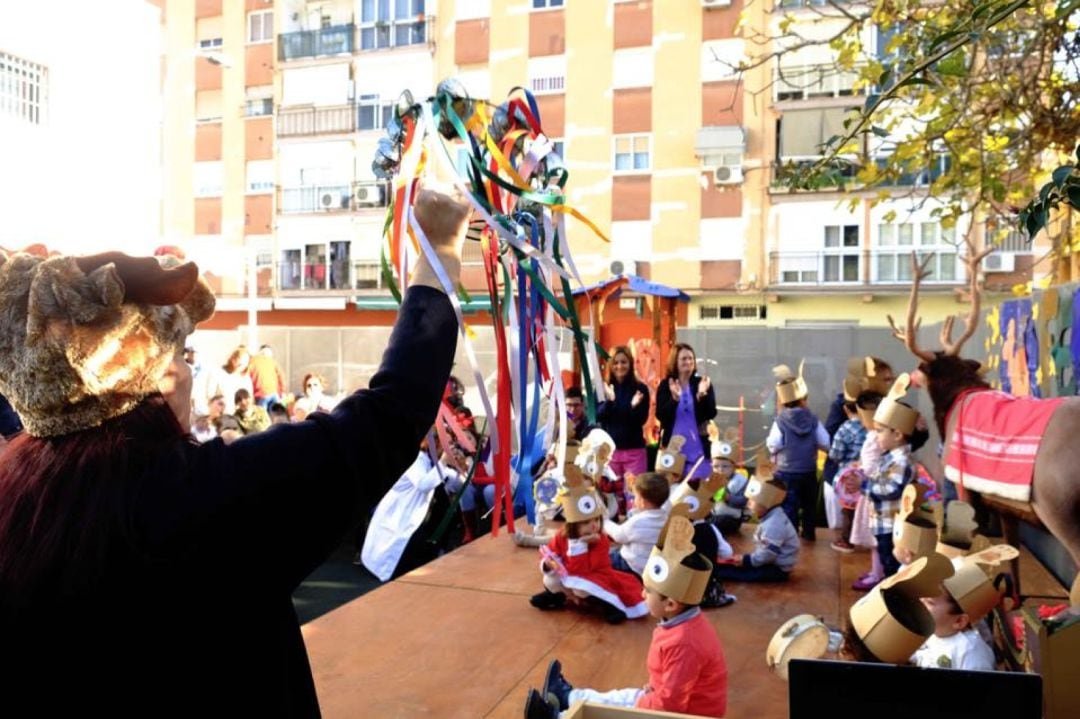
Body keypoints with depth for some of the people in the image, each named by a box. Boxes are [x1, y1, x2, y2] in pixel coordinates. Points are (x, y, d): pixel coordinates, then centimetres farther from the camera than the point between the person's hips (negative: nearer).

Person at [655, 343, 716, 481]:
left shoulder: (703, 383, 3)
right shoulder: (665, 385, 2)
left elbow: (711, 414, -5)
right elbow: (660, 415, -7)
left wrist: (702, 395, -21)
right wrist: (674, 398, -22)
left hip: (698, 446, 1)